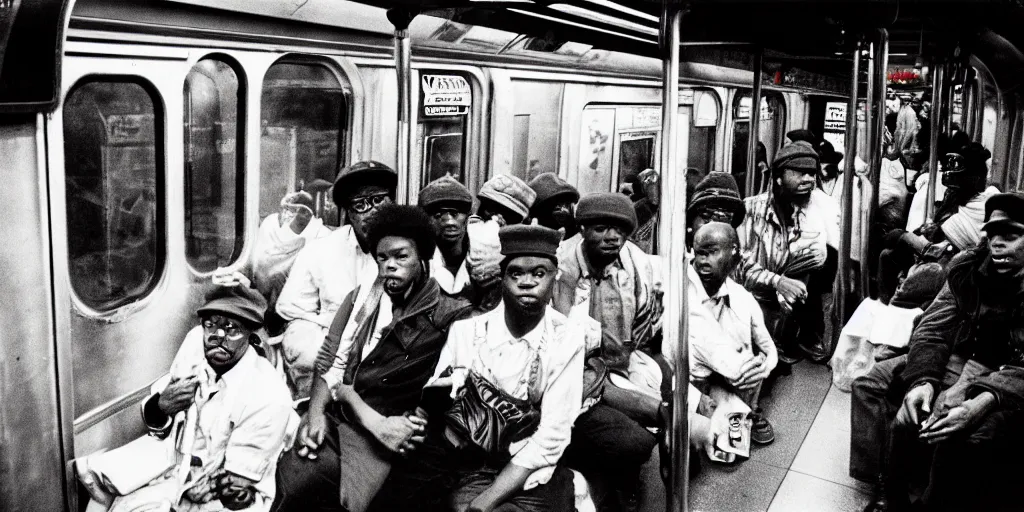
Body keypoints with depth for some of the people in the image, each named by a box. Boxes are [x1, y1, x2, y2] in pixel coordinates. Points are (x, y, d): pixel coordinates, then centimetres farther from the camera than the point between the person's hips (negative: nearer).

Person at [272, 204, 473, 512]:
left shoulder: (448, 317, -2)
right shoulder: (362, 297, 13)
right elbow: (329, 362, 7)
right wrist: (315, 412, -9)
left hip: (380, 436, -4)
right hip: (331, 417, 4)